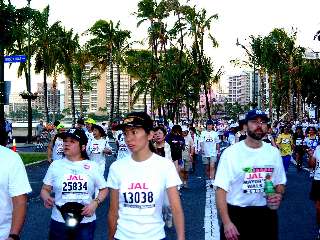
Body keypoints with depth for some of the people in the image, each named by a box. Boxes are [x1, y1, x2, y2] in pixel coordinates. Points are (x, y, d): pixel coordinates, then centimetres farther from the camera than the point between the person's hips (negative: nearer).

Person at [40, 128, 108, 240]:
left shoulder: (92, 166, -1)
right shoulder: (55, 165, 0)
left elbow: (104, 189, 7)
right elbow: (45, 189, 5)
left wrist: (95, 203, -10)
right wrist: (46, 198, -17)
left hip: (86, 222, 0)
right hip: (59, 222, 0)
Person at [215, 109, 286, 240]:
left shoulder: (274, 152, 3)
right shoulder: (231, 153, -10)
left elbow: (280, 183, 15)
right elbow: (221, 189, -11)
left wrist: (279, 194, -8)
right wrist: (226, 222, -17)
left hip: (266, 215, 4)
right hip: (236, 215, -3)